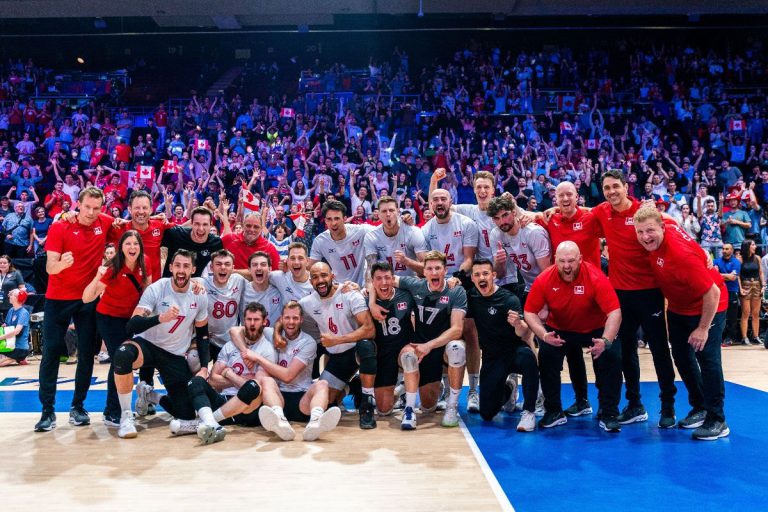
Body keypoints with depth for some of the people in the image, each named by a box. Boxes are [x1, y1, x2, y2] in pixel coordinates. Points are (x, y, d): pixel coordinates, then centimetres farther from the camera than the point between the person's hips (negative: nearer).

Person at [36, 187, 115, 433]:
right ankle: (48, 410, 10)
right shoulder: (59, 227, -10)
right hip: (58, 298, -2)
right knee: (51, 352, 0)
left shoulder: (105, 223, -2)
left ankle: (78, 406, 18)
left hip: (89, 299, 2)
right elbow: (50, 267, -17)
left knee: (87, 353, 5)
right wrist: (61, 263, -38)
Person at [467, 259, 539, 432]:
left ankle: (528, 412, -23)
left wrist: (518, 324, -51)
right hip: (491, 358, 4)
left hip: (514, 351, -3)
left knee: (527, 355, -40)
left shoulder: (509, 299, -17)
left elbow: (523, 334, -25)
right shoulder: (471, 296, -2)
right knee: (487, 414, -3)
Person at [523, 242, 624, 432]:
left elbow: (614, 312, -31)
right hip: (559, 330, 1)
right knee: (546, 354, -22)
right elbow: (530, 312, -16)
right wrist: (544, 334, -34)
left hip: (595, 330, -1)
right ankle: (554, 411, -1)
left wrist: (605, 341, -46)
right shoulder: (544, 280, -22)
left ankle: (609, 414, -4)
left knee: (612, 356, -24)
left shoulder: (596, 277, -28)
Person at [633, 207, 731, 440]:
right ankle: (699, 408, 25)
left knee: (707, 359, -10)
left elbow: (712, 293, -31)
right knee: (681, 356, 11)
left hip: (707, 308, -8)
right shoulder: (666, 228, -14)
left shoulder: (681, 254, -36)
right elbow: (667, 219, 13)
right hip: (678, 307, 8)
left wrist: (703, 328, -23)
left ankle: (717, 421, 0)